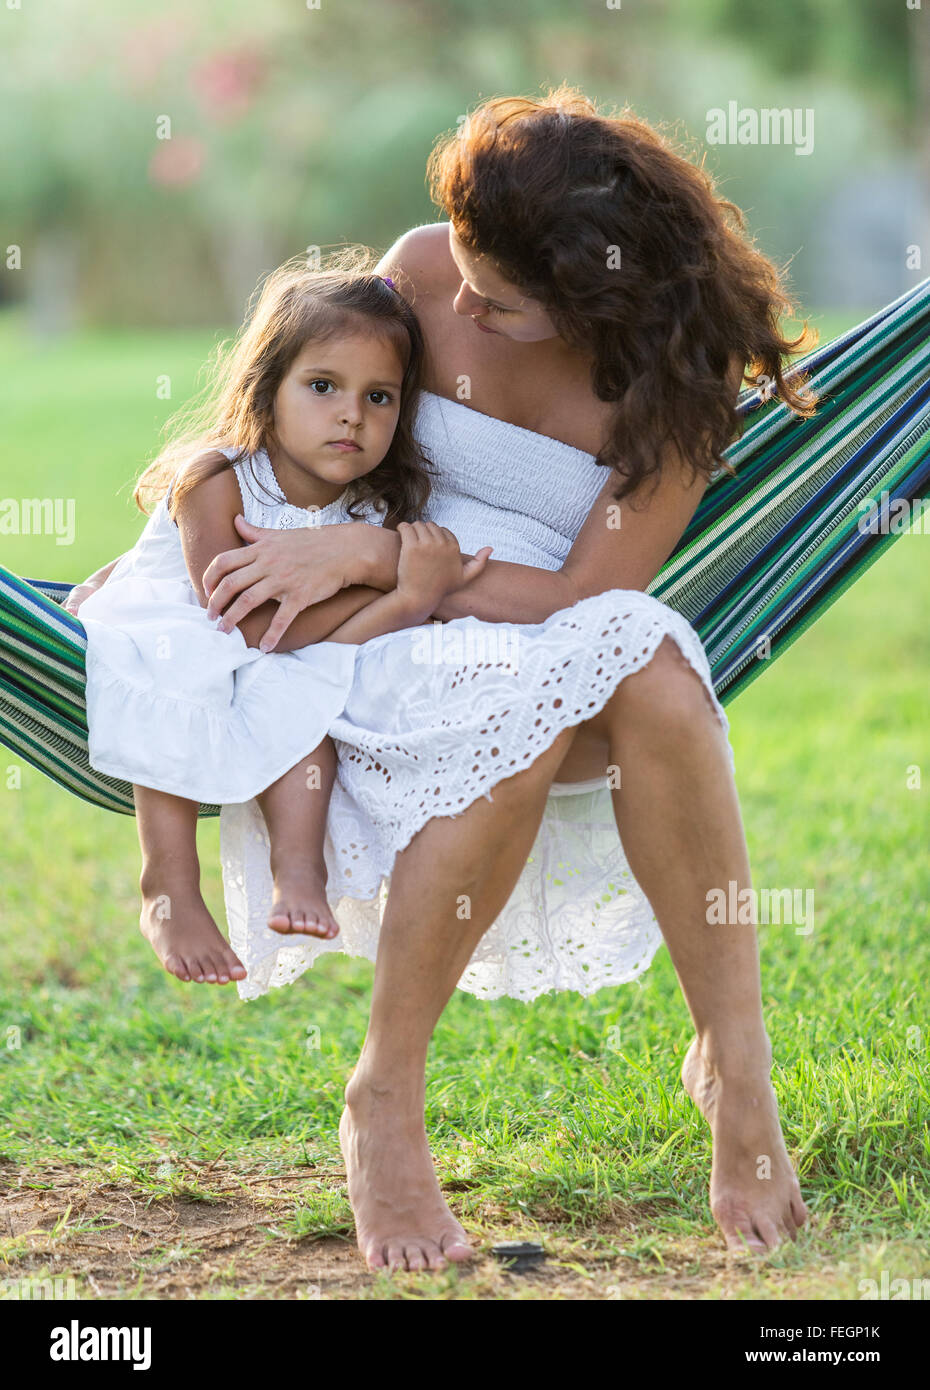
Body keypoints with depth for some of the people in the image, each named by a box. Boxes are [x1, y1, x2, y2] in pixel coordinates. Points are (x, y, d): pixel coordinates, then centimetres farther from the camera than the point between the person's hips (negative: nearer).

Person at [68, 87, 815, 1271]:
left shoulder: (677, 376, -12)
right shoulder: (427, 271, -6)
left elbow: (588, 595, -16)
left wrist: (366, 555, -20)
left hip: (553, 649, 0)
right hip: (386, 644, 0)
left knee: (648, 664, -39)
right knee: (517, 735, -38)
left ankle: (735, 1060, -27)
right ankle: (383, 1106, -22)